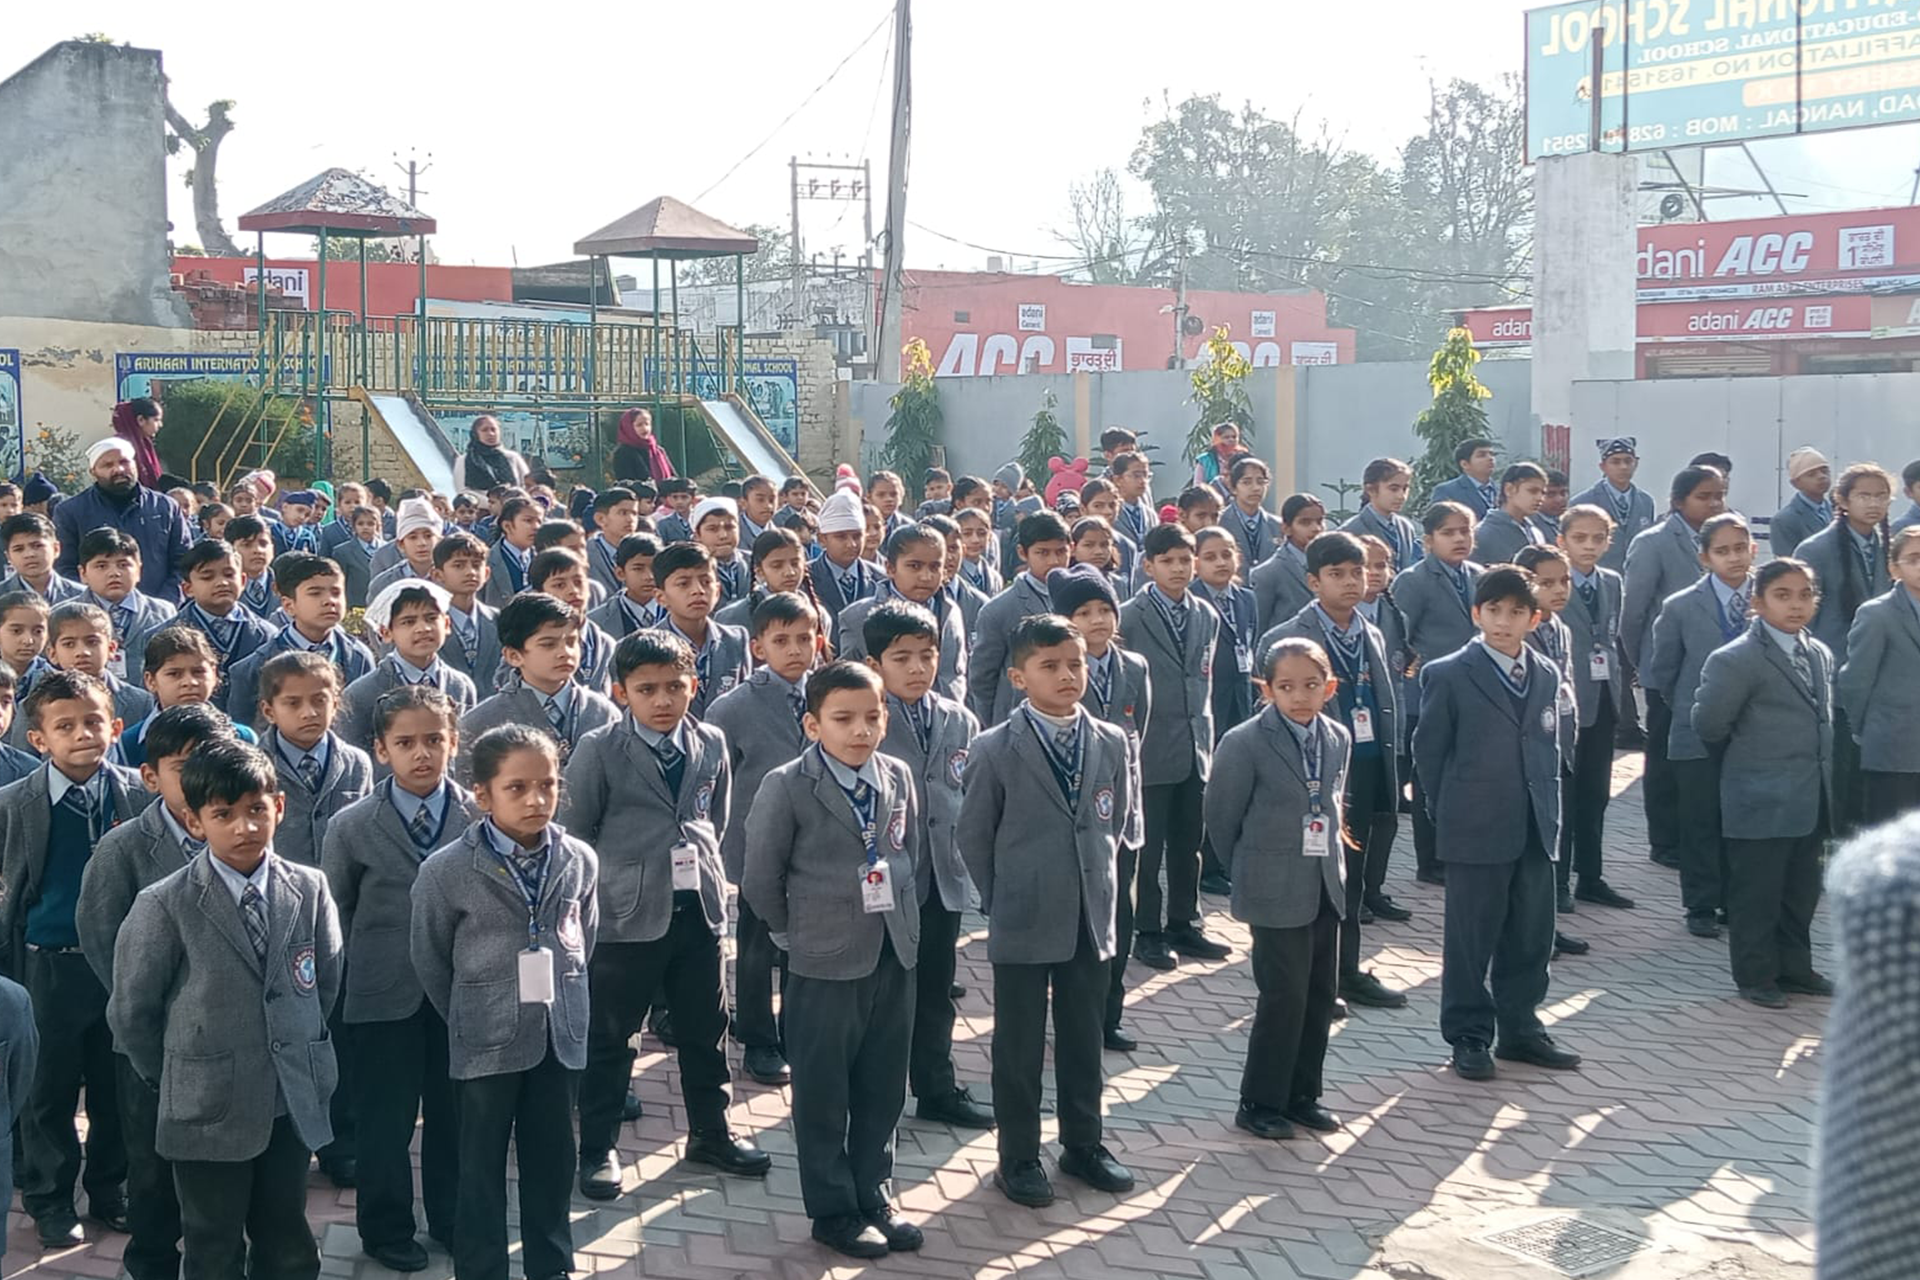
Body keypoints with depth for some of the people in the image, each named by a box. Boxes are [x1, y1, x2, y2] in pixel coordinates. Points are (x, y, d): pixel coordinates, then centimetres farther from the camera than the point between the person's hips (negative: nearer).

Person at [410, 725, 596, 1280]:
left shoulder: (579, 861, -4)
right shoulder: (446, 871, -14)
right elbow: (429, 959, -2)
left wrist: (561, 1000, 11)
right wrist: (469, 1019, 5)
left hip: (560, 1036, 3)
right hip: (486, 1044, -3)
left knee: (553, 1162, 15)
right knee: (481, 1168, 10)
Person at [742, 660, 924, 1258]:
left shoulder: (899, 777, 1)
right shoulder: (786, 787, -14)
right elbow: (760, 879, -7)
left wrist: (899, 918, 8)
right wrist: (798, 932, 2)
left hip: (894, 958, 5)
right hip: (824, 964, -4)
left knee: (883, 1089, 14)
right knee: (823, 1095, 8)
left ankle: (874, 1195, 30)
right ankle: (833, 1209, 21)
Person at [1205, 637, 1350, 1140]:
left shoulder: (1338, 739, 4)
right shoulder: (1244, 744, -14)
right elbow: (1221, 820, -5)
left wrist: (1330, 864, 11)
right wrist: (1248, 874, 4)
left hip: (1326, 887, 6)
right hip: (1276, 893, -6)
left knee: (1320, 995, 11)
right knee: (1284, 997, -2)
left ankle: (1301, 1094, 25)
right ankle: (1260, 1103, 12)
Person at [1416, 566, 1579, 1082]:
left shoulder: (1546, 676, 10)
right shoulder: (1448, 676, -7)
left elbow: (1549, 748, 17)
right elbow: (1428, 750, -2)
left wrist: (1549, 810, 10)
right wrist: (1451, 815, 0)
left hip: (1535, 830, 5)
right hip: (1476, 832, -5)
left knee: (1531, 937, 11)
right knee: (1470, 941, 3)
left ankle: (1520, 1029, 24)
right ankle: (1469, 1036, 14)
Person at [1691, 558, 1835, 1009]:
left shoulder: (1820, 655, 10)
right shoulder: (1736, 660, -16)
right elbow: (1708, 725, -15)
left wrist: (1828, 788, 15)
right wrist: (1747, 745, 2)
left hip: (1810, 802, 7)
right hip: (1761, 802, -7)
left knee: (1801, 891, 16)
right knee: (1756, 894, 4)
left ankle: (1794, 968, 30)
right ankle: (1755, 977, 16)